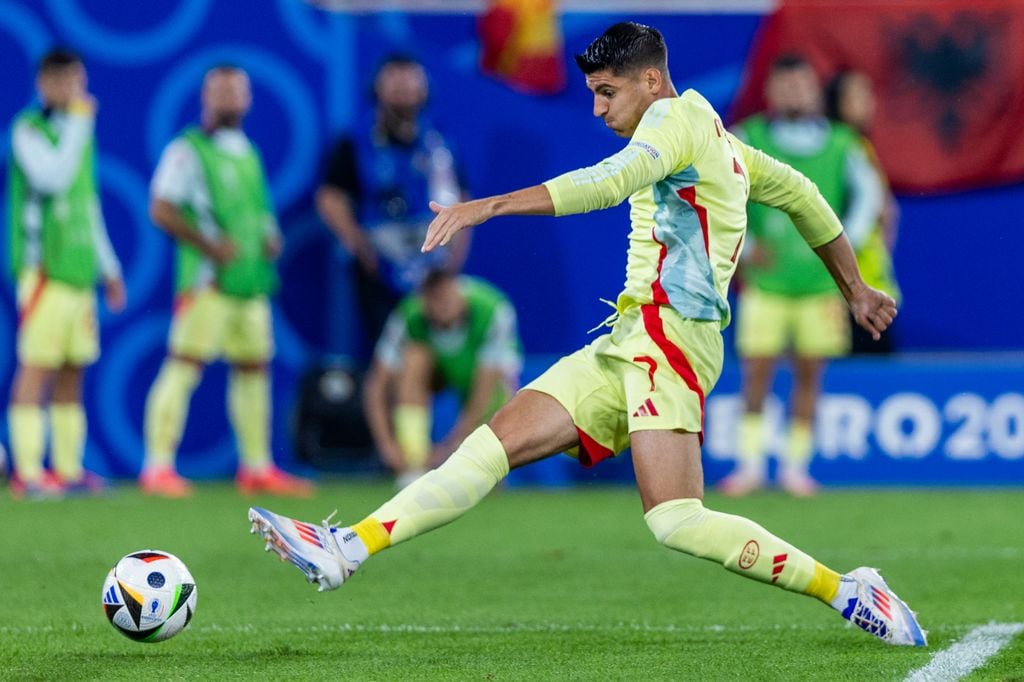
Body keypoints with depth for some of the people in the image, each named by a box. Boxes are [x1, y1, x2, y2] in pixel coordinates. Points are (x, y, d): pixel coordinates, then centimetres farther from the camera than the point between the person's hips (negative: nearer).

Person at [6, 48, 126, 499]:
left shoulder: (80, 131, 19)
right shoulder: (28, 130, -5)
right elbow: (54, 177, -22)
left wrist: (109, 267, 24)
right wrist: (77, 122, -17)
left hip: (80, 271, 8)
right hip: (45, 270, -8)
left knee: (72, 371, 8)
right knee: (36, 366, -10)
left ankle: (68, 469, 11)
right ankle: (28, 473, -11)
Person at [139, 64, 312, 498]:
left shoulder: (248, 152, 20)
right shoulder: (187, 150, -4)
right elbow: (161, 210, -12)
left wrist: (271, 237, 10)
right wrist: (208, 245, -18)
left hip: (252, 281, 8)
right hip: (207, 279, -8)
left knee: (254, 368, 11)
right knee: (184, 364, -12)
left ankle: (257, 468, 19)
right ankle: (158, 468, -13)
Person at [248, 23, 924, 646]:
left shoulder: (678, 116, -6)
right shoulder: (721, 142, 23)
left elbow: (610, 181, -24)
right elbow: (798, 191, 35)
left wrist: (489, 206, -33)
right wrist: (855, 288, 45)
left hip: (669, 328, -10)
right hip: (624, 345, 10)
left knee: (676, 522, -20)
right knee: (498, 441, -1)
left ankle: (847, 592, -13)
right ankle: (348, 548, -8)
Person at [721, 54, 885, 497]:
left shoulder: (839, 144, 5)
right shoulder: (749, 139, 1)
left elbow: (867, 193, 4)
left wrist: (845, 242, -9)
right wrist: (744, 246, -10)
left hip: (820, 281, 1)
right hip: (766, 278, -1)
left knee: (809, 373, 4)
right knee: (757, 369, -2)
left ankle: (796, 467, 13)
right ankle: (750, 464, 8)